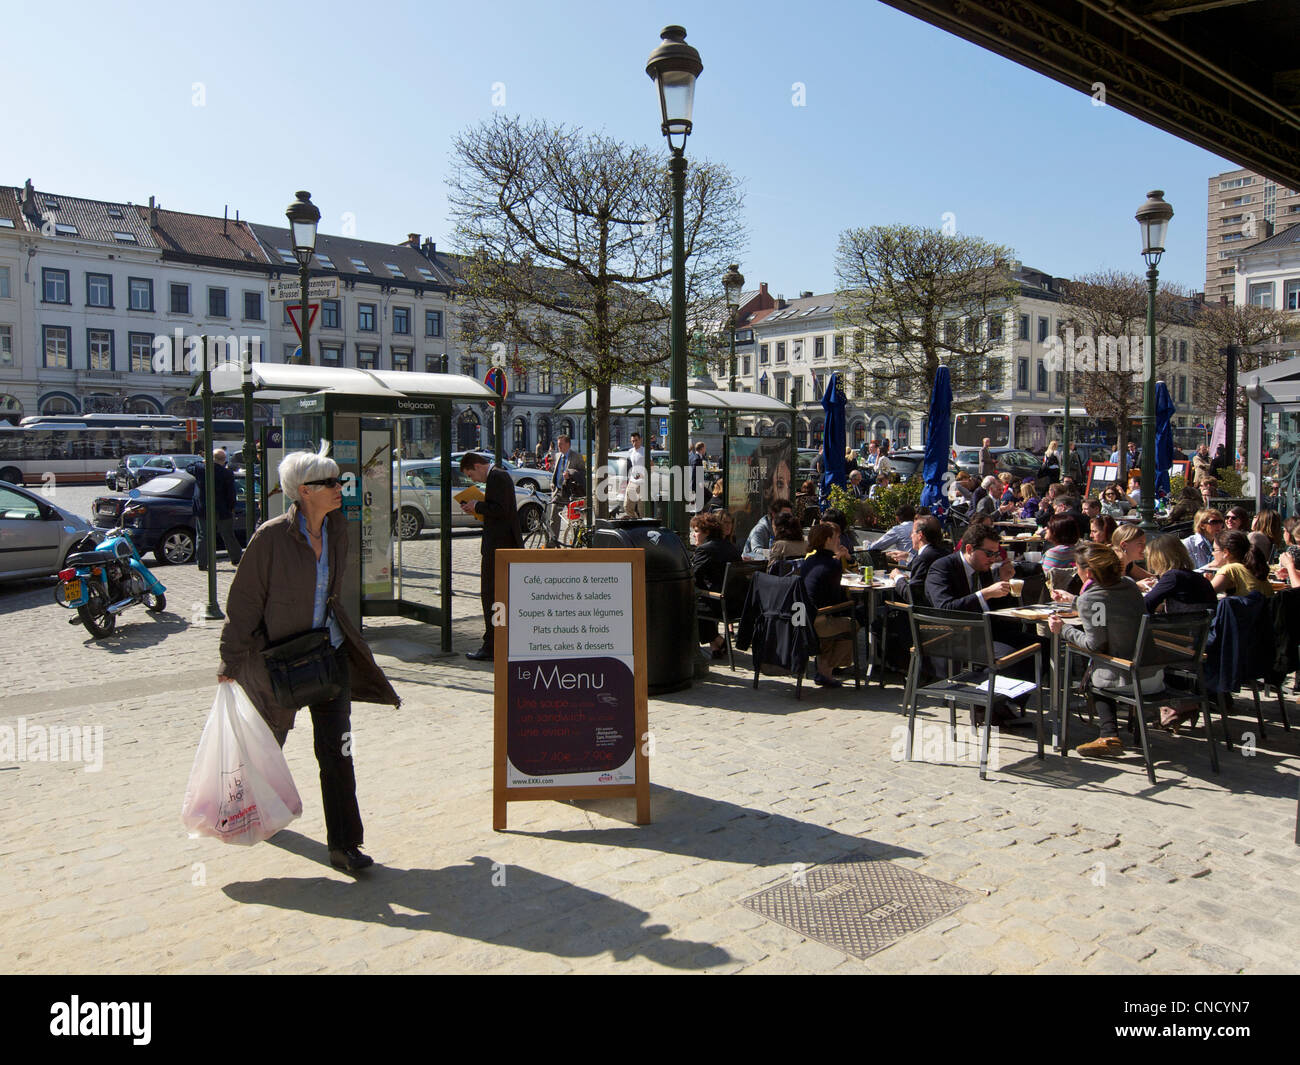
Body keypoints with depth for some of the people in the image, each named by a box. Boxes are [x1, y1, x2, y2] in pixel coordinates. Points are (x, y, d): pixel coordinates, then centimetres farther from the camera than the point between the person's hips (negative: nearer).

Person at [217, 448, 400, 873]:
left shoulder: (337, 528, -1)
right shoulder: (272, 537, -17)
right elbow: (244, 600, -11)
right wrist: (231, 662, -8)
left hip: (330, 651, 4)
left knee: (336, 747, -1)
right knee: (269, 740, 17)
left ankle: (344, 844, 6)